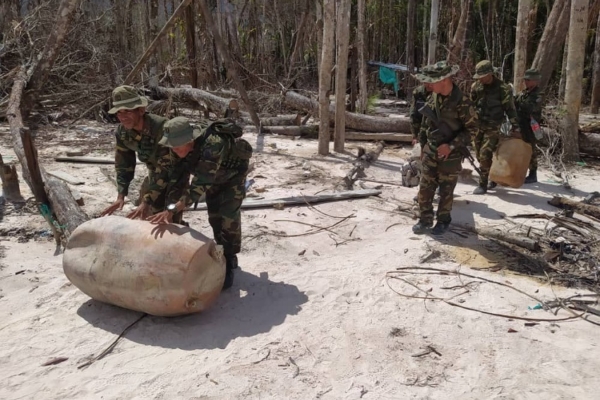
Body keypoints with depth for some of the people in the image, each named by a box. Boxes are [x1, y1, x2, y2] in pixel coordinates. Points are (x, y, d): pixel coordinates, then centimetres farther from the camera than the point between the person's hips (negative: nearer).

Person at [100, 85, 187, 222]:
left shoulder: (161, 128, -37)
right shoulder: (122, 131, -16)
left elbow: (165, 169, -36)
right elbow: (123, 164, -6)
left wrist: (146, 202, -40)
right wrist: (121, 196, -15)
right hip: (155, 170, 6)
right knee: (154, 210, 11)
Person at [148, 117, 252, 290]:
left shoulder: (212, 145, -46)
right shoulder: (180, 146, -25)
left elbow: (201, 184, -49)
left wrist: (172, 209, -55)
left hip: (234, 172, -6)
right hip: (214, 175, 6)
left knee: (229, 215, -13)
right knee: (214, 215, 9)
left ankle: (228, 264, -1)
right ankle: (224, 255, 26)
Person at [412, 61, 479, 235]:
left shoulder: (461, 101, -17)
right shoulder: (432, 98, 2)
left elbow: (473, 128, -13)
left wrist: (451, 146, -20)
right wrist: (423, 147, 14)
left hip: (450, 154, -5)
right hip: (430, 152, 5)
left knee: (446, 191, 8)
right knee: (425, 188, 7)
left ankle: (443, 221, 24)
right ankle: (425, 220, 20)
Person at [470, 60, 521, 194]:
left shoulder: (503, 88, -10)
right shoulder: (475, 86, 2)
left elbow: (510, 109, -8)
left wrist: (516, 128, -11)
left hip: (493, 127, -5)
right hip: (477, 126, 5)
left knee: (485, 155, -11)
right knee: (479, 156, 9)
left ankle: (483, 185, 0)